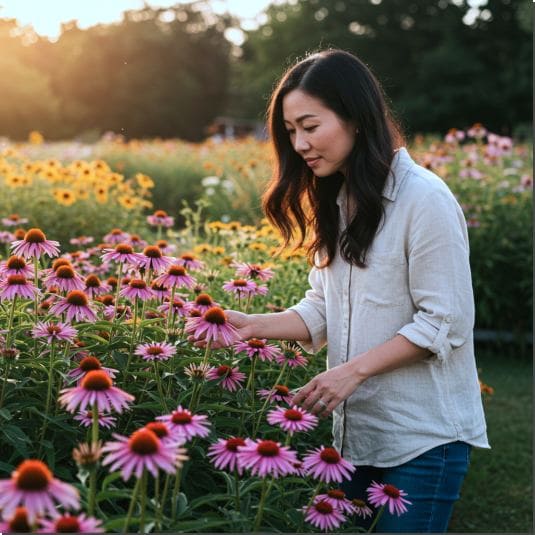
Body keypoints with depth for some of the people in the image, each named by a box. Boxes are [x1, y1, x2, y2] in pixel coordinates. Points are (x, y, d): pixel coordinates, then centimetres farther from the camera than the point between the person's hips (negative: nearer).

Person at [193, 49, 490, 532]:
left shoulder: (425, 199, -16)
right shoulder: (334, 202, 8)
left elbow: (445, 324, -17)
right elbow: (322, 311, 7)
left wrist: (353, 370, -20)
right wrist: (252, 325, -8)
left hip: (425, 437, -7)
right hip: (356, 431, 7)